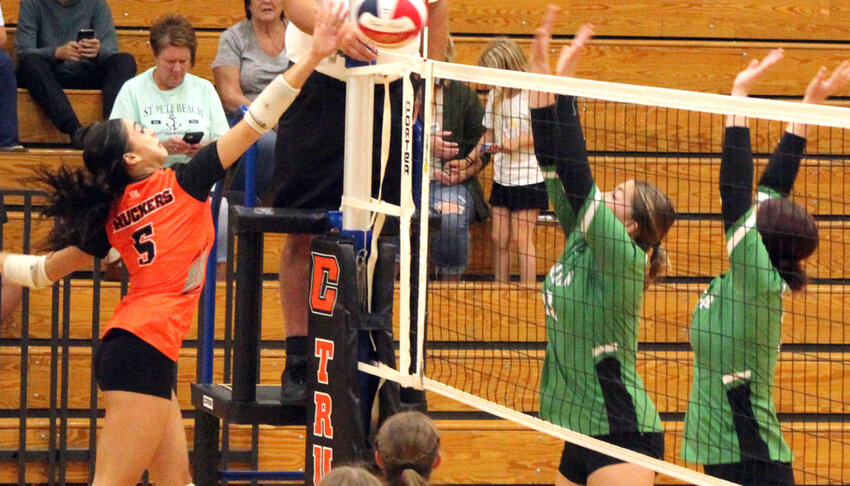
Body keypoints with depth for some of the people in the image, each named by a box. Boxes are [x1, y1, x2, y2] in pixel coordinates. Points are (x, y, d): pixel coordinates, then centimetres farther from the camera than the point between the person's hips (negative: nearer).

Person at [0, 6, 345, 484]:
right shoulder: (182, 184, -4)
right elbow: (255, 123, -6)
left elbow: (46, 269, 17)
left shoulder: (112, 214, 12)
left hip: (127, 344, 8)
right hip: (146, 346, -8)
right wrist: (313, 57, -5)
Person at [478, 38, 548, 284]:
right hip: (502, 178, 7)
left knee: (521, 239, -4)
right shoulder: (495, 95, 8)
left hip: (528, 178, -7)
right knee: (499, 239, 7)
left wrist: (520, 142, -22)